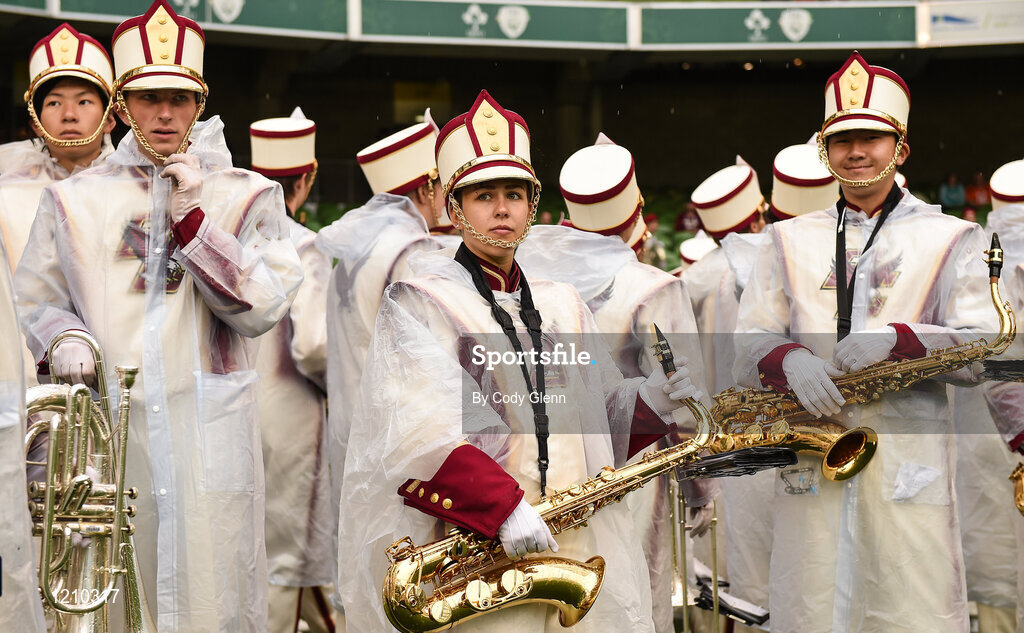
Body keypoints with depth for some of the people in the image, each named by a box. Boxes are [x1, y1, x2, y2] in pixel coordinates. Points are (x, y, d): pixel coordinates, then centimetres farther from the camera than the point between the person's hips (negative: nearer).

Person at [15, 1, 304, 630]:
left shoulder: (247, 196, 7)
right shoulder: (74, 199, 11)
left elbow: (262, 309, -3)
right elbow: (37, 298, 14)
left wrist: (191, 218, -8)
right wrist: (64, 339, -8)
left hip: (208, 437, -1)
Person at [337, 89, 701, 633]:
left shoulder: (562, 306, 19)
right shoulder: (419, 302, 0)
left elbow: (602, 413, 20)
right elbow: (422, 429, -15)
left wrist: (647, 403, -2)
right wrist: (504, 506, -25)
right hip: (472, 542, -5)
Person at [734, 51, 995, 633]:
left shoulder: (951, 239, 9)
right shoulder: (791, 240, 17)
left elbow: (983, 350, 0)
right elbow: (749, 344, 10)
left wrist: (898, 339, -17)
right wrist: (789, 359, -13)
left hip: (910, 468, -2)